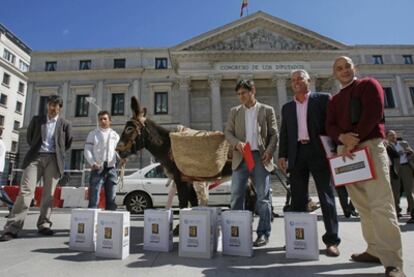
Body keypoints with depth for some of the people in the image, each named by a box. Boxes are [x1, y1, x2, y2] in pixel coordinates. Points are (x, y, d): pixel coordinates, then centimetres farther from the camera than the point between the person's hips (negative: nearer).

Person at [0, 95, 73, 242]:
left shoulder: (65, 124, 10)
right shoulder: (37, 119, 13)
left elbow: (68, 142, 17)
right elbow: (29, 136, 21)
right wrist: (35, 149, 15)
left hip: (53, 159, 0)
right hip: (35, 157, 0)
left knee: (48, 193, 1)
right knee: (26, 190, -10)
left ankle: (44, 225, 11)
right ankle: (12, 228, -9)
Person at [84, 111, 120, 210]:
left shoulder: (115, 135, 14)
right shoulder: (93, 134, 7)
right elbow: (87, 150, 1)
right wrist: (92, 163, -15)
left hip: (111, 168, 3)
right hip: (98, 168, -3)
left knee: (111, 199, 7)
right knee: (94, 198, -6)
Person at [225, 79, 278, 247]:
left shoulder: (267, 110, 8)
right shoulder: (234, 111, 13)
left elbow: (274, 134, 5)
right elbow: (228, 132, 8)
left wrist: (269, 152, -11)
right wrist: (237, 143, -12)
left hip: (260, 157, -1)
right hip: (241, 157, 2)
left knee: (263, 197, 2)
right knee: (236, 195, 2)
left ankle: (263, 234, 13)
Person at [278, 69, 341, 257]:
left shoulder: (322, 99, 7)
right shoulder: (287, 107, 17)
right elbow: (284, 133, 13)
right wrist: (282, 155, 3)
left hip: (319, 152, -3)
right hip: (297, 155, 4)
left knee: (326, 197, -1)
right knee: (298, 199, 6)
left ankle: (331, 240, 8)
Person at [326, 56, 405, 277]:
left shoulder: (368, 84, 7)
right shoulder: (334, 100, 21)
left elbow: (373, 113, -9)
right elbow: (330, 126, 8)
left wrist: (354, 142, -15)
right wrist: (343, 137, -15)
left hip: (370, 146, -5)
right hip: (345, 151, 6)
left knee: (380, 204, -12)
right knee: (362, 205, 6)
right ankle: (376, 250, 14)